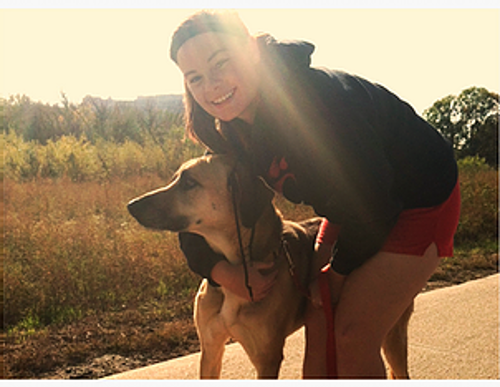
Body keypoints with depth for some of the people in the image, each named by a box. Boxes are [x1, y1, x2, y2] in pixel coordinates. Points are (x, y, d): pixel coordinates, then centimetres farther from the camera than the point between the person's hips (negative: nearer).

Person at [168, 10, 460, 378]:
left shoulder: (311, 97, -32)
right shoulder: (233, 134, -7)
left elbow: (372, 199, -26)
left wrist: (339, 272, -11)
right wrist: (223, 272, -22)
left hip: (420, 202, -7)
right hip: (358, 210, 8)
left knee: (353, 339, -12)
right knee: (319, 325, 5)